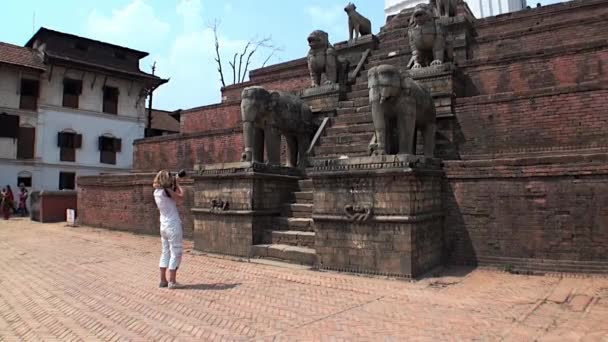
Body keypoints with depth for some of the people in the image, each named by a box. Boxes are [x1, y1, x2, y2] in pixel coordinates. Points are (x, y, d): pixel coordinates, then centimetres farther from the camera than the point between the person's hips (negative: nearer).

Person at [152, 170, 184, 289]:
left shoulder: (157, 192, 7)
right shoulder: (166, 191, -16)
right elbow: (181, 195, -18)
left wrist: (174, 185, 11)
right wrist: (177, 184, -4)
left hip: (164, 226, 8)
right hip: (173, 226, -8)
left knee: (166, 252, 15)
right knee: (176, 253, -1)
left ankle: (163, 280, 18)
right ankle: (172, 282, 1)